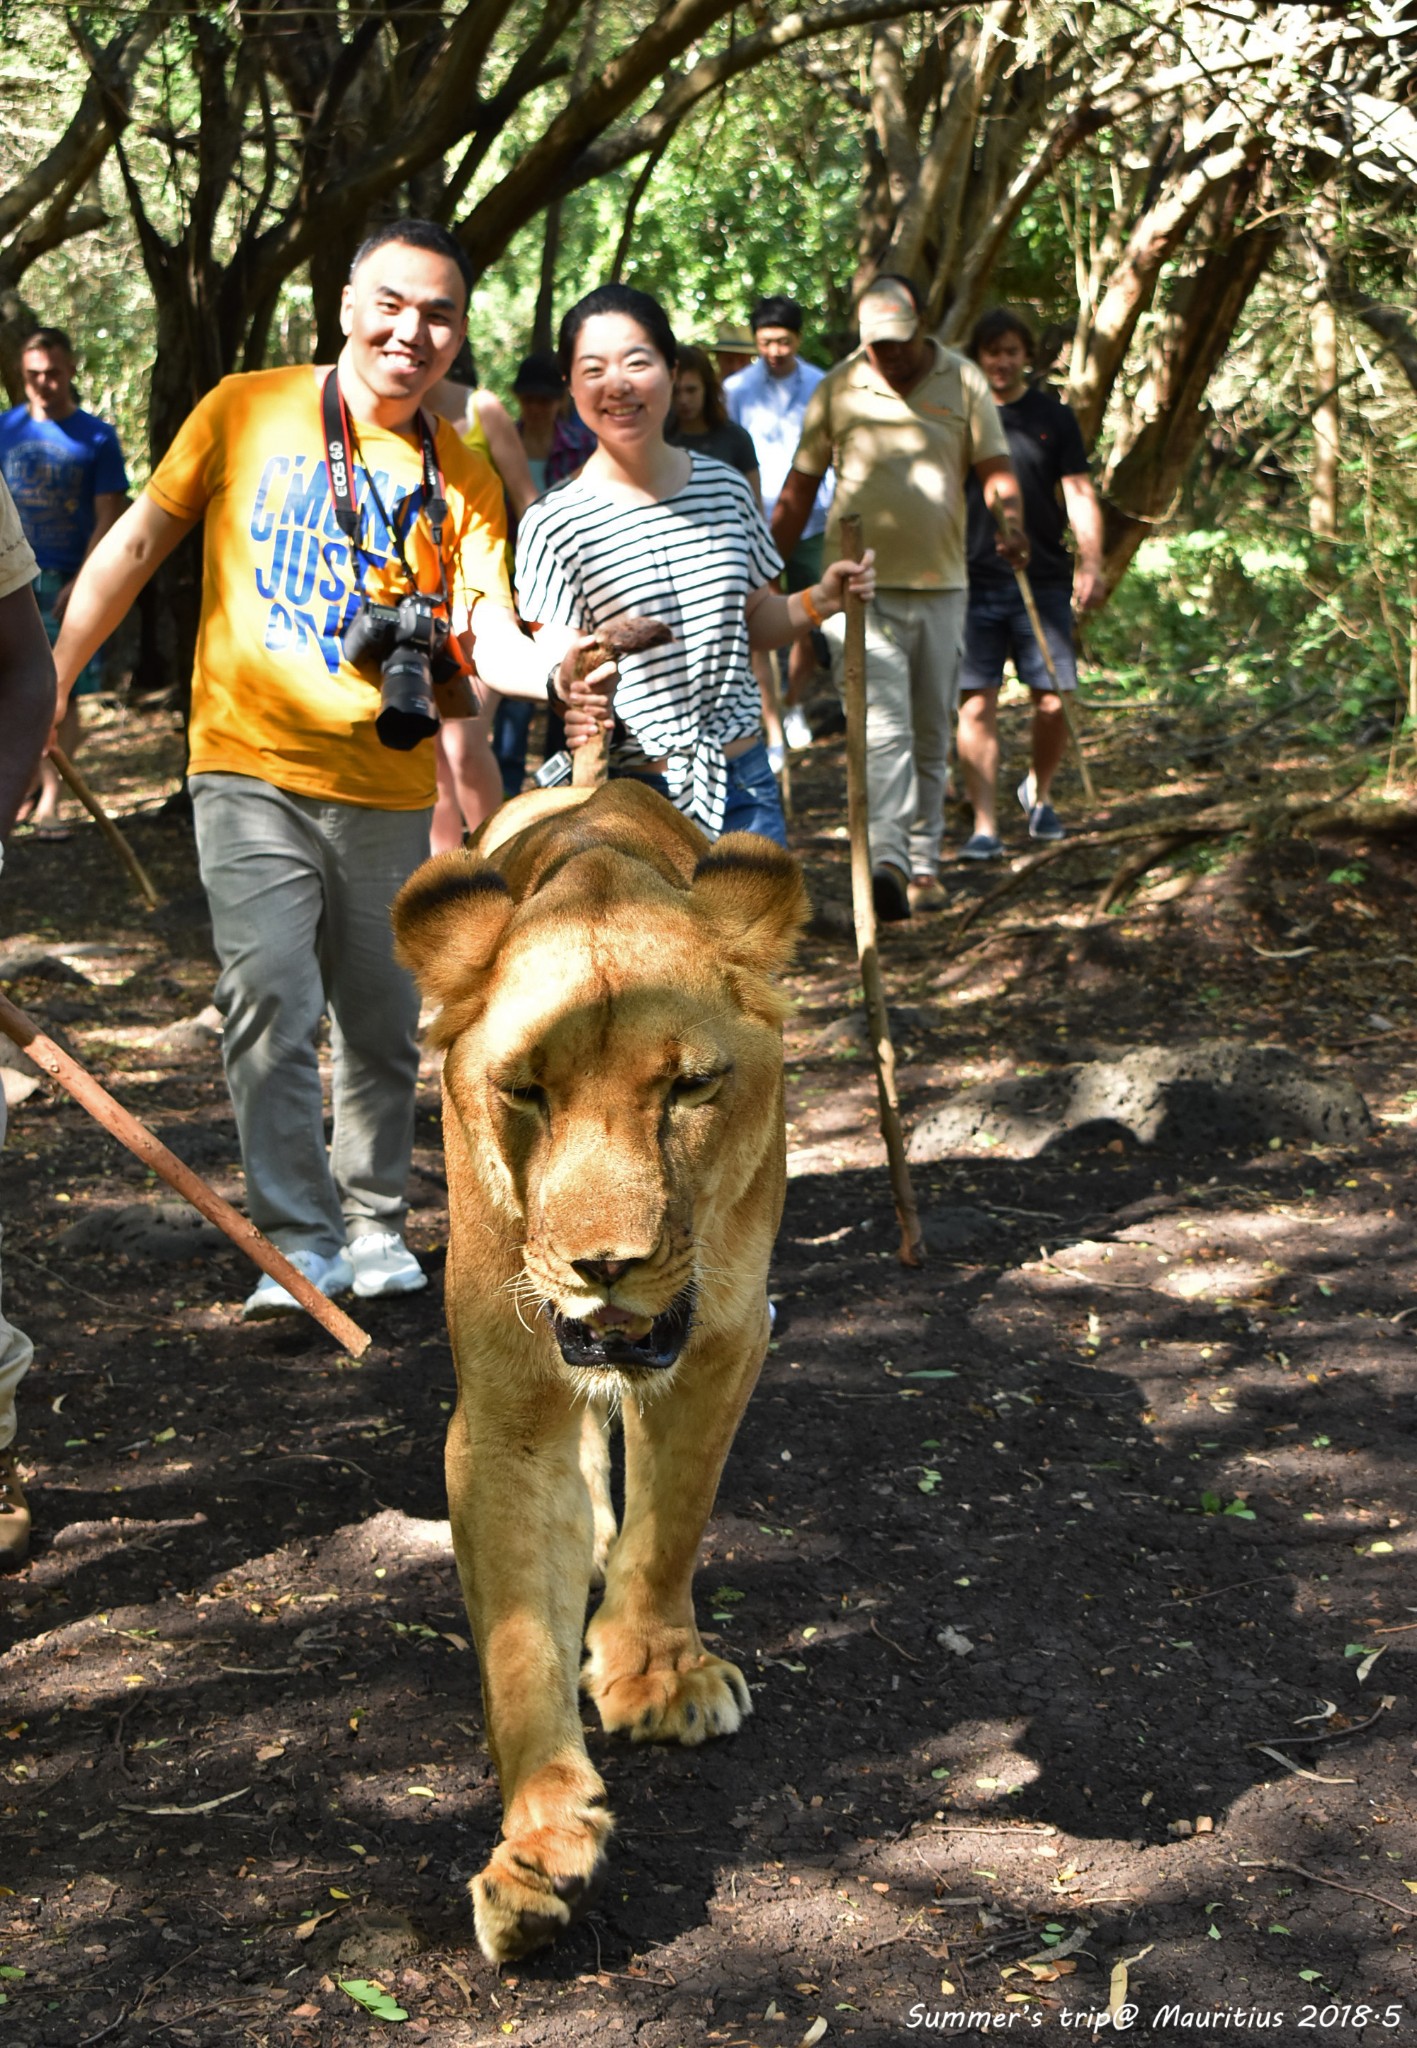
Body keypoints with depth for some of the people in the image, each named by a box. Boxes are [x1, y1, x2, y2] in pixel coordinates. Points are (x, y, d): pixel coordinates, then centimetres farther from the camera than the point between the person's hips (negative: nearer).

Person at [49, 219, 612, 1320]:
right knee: (271, 1002, -12)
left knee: (384, 1022, 11)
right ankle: (301, 1240, -2)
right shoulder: (247, 410, -1)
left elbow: (490, 637, -6)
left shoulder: (463, 478, 4)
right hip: (252, 770, -3)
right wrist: (47, 683, 0)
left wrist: (551, 666, -29)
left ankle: (375, 1221, 29)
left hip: (389, 786, 3)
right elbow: (138, 544, 4)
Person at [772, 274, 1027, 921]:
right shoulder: (837, 388, 2)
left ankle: (923, 863, 21)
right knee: (883, 729, -17)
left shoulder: (963, 381, 4)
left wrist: (1011, 519, -18)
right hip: (859, 584, -3)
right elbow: (800, 486, 8)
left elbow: (994, 466, 4)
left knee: (931, 737, 11)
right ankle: (885, 860, -27)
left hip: (940, 584, 3)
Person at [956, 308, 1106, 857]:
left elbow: (1080, 495, 6)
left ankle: (1039, 792, 25)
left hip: (1043, 580, 0)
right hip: (973, 582, 0)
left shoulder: (1053, 417, 9)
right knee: (976, 704, -6)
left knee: (1054, 701, -3)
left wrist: (1091, 564, -7)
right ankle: (984, 826, -1)